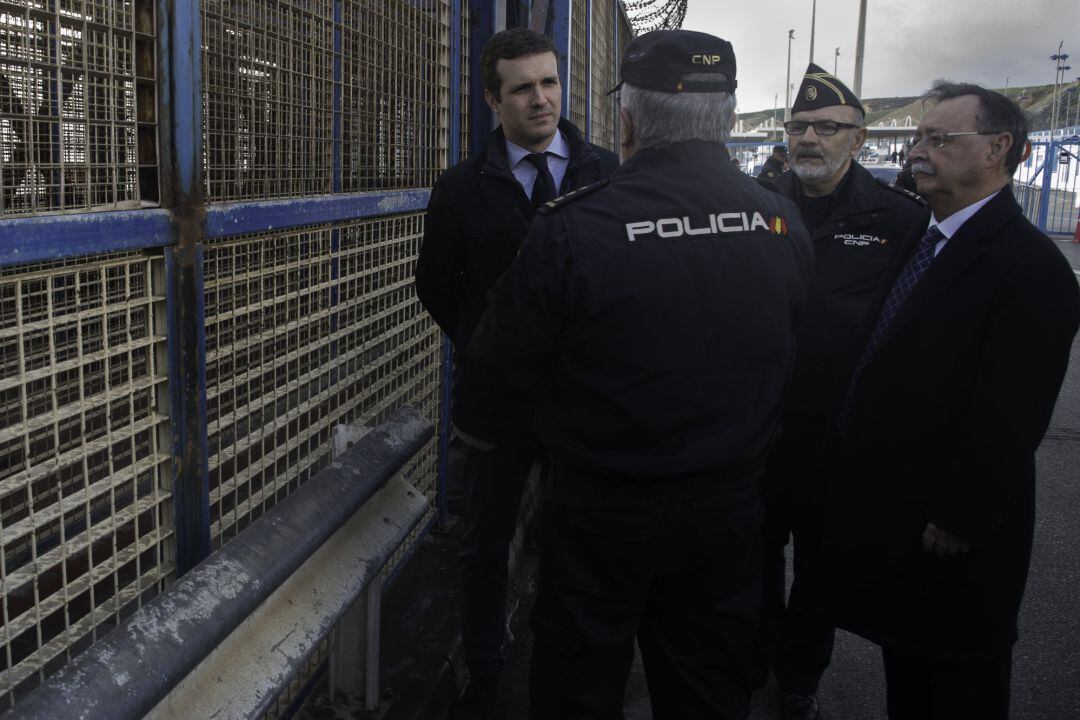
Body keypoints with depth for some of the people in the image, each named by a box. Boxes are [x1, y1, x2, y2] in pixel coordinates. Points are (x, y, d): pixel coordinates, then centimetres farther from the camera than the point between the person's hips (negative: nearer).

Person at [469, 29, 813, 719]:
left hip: (603, 513, -4)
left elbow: (503, 365, -12)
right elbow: (786, 357, 3)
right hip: (729, 507, 4)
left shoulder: (572, 229, -22)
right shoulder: (786, 223, -8)